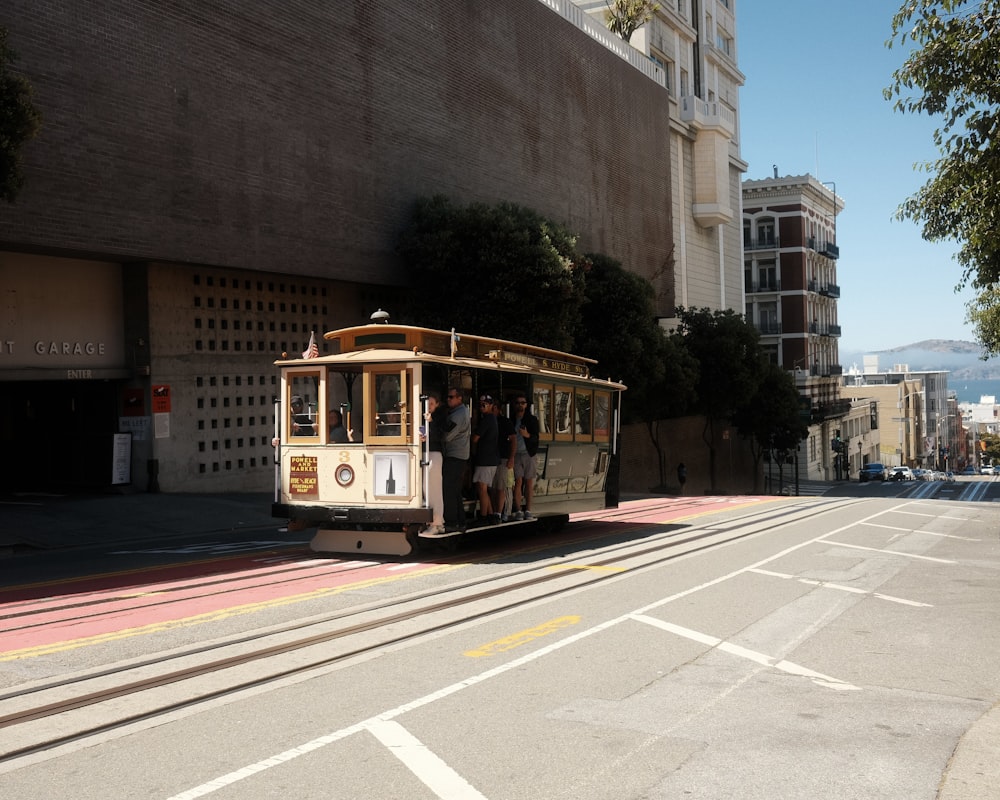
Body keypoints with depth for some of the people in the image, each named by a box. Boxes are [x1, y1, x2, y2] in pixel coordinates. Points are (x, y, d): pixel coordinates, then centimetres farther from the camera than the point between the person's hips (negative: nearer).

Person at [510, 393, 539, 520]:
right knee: (518, 481, -6)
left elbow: (536, 438, -2)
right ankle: (518, 510, -6)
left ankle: (528, 510, 6)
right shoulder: (511, 421, 9)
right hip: (515, 454, 0)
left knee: (529, 482, 1)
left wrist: (528, 435, -24)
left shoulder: (532, 420, 6)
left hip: (528, 453, 0)